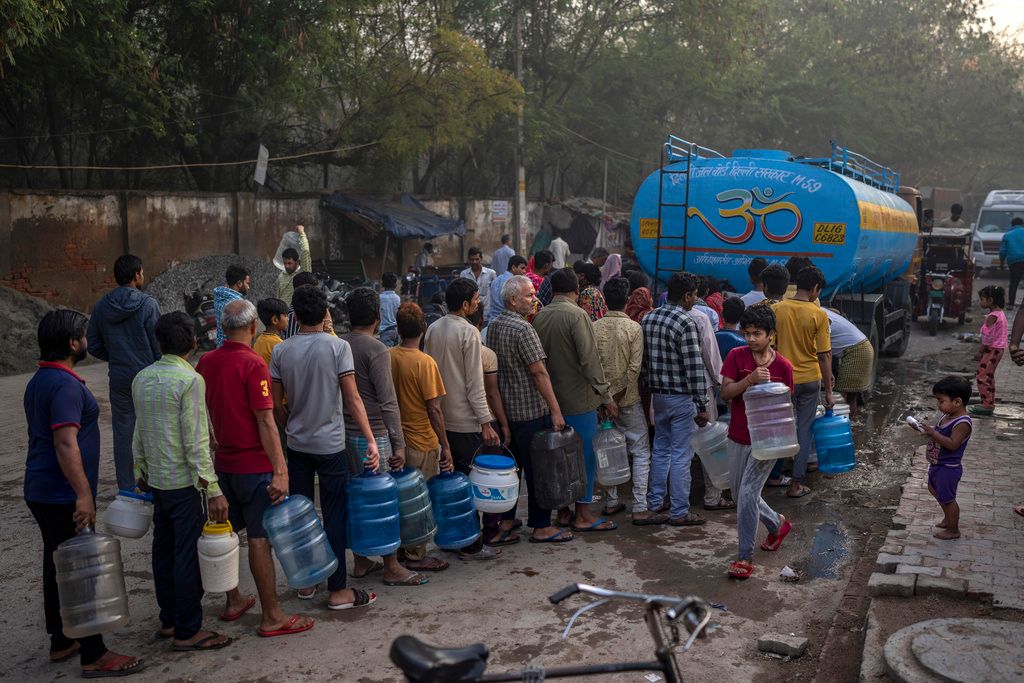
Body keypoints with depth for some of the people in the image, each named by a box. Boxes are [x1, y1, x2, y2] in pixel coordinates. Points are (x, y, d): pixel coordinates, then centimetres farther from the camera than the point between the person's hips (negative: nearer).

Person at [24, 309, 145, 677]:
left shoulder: (39, 381, 13)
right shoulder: (66, 385, -19)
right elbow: (66, 444, -27)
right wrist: (83, 495, -28)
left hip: (42, 492, 10)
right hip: (64, 496, -10)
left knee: (58, 566, 17)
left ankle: (61, 642, 29)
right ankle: (93, 655, 2)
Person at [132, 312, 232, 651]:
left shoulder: (142, 378, 6)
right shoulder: (190, 380, -17)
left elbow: (139, 433, 13)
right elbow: (196, 442, -20)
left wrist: (141, 473, 24)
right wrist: (213, 489, -18)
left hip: (156, 480, 8)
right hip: (185, 482, -8)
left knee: (164, 550, 16)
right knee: (188, 555, 0)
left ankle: (168, 619, 28)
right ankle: (187, 631, 8)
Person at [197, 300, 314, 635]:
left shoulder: (206, 362, 4)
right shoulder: (253, 364, -17)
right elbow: (265, 422, -20)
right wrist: (280, 471, -20)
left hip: (223, 463, 7)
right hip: (254, 465, -7)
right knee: (260, 539, -1)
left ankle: (233, 602, 31)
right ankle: (272, 617, 6)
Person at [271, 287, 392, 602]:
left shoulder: (280, 351, -1)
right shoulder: (338, 346, -12)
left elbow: (276, 403, 3)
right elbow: (352, 399, -14)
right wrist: (371, 440, -11)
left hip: (297, 445, 4)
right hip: (330, 446, -4)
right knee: (335, 516, 3)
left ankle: (305, 582, 25)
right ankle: (337, 591, 8)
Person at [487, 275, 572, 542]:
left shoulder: (493, 326, 9)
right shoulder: (522, 328, -18)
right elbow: (539, 372, -21)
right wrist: (556, 410, -19)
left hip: (504, 409, 9)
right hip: (530, 410, -9)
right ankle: (541, 527, 8)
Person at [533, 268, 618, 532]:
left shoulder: (540, 316, 4)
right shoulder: (577, 315, -16)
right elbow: (590, 359, -19)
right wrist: (606, 396, -13)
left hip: (551, 398, 7)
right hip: (578, 400, -7)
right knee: (584, 455, 3)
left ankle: (562, 511, 22)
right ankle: (583, 515, 9)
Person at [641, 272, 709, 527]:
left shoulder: (648, 318, 5)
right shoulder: (685, 323, -17)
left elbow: (644, 359, 11)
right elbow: (694, 368, -19)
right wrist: (702, 406, -14)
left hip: (658, 394, 7)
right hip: (681, 397, -7)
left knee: (660, 451, 15)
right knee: (681, 455, 2)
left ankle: (653, 507, 19)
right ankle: (679, 512, 9)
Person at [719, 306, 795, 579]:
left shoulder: (783, 366, -6)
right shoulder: (736, 356, -4)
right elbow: (725, 392, -11)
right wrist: (750, 379, -26)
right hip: (738, 438, 4)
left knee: (747, 493, -13)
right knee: (741, 495, 14)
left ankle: (745, 556, 1)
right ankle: (777, 524, 42)